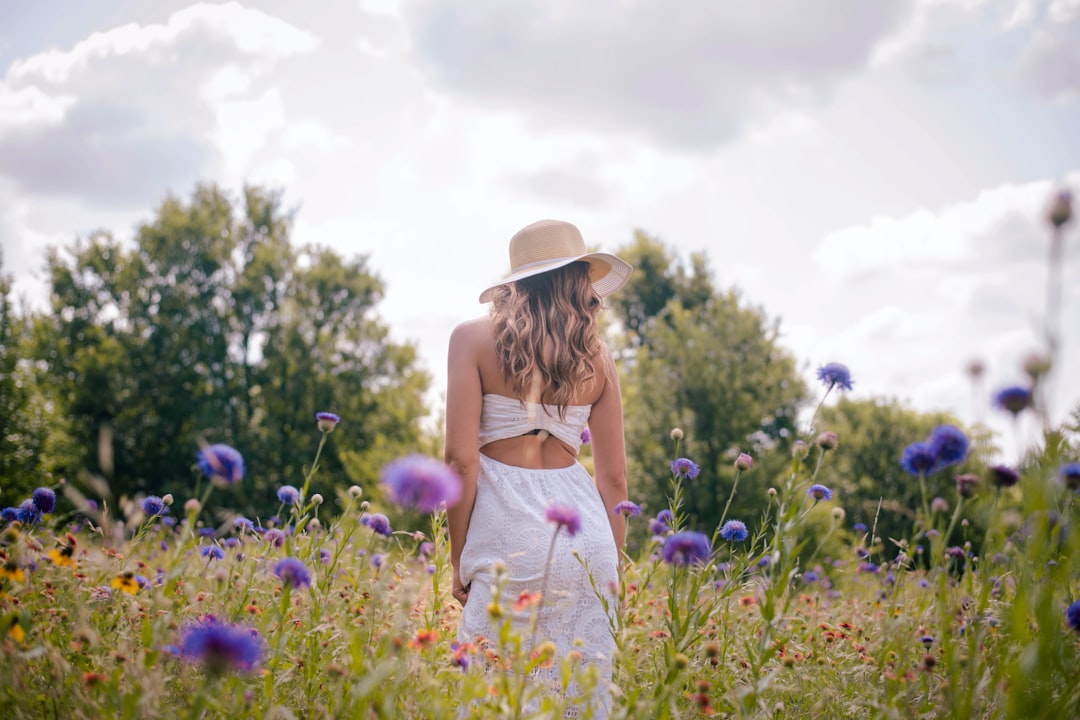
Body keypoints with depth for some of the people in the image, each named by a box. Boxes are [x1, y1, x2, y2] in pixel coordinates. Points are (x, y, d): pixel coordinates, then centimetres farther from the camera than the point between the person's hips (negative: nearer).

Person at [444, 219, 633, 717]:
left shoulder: (474, 338, -1)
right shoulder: (596, 354, 9)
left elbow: (461, 458, -7)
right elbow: (613, 476, 11)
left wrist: (459, 559, 2)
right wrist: (612, 565, 21)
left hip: (510, 528, -4)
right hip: (585, 530, 4)